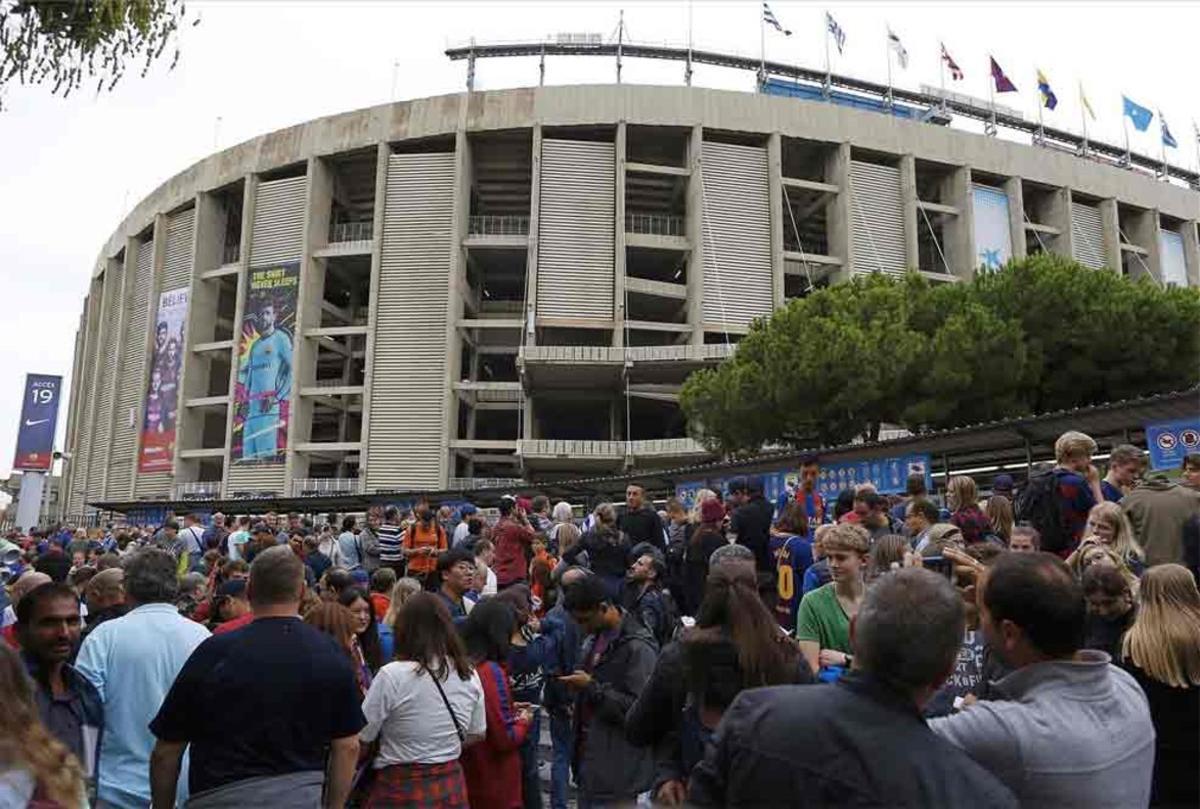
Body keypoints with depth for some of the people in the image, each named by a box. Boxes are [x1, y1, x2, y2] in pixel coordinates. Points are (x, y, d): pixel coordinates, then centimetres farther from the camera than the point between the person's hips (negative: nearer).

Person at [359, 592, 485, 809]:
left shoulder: (393, 675, -19)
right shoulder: (469, 675, -3)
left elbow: (360, 739, -11)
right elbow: (476, 735, 8)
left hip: (401, 788, -4)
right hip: (452, 786, 4)